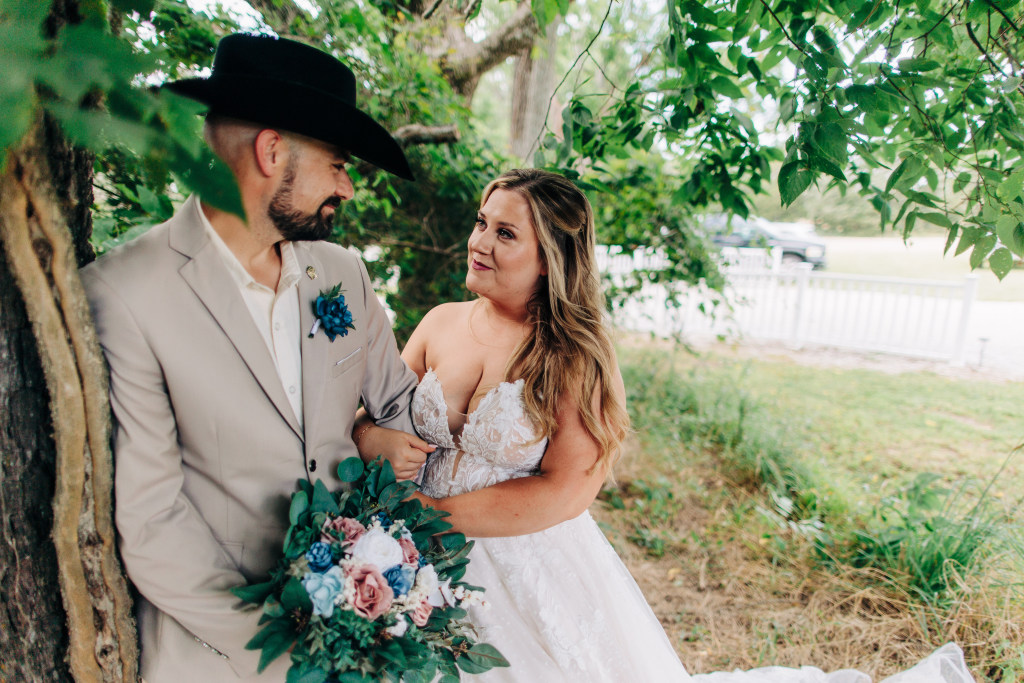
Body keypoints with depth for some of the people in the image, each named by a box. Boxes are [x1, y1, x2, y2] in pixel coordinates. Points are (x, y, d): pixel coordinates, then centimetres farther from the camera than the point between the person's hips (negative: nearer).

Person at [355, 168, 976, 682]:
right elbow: (374, 422, 4)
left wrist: (436, 509, -19)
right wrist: (378, 441, -20)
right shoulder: (441, 324, -3)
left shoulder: (575, 356, -18)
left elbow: (564, 493, -22)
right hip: (436, 568, 5)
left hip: (540, 576, -5)